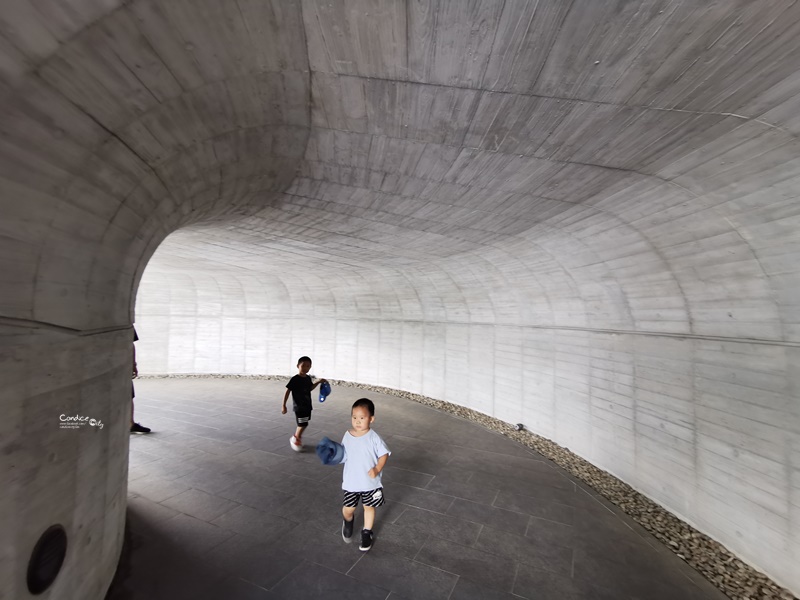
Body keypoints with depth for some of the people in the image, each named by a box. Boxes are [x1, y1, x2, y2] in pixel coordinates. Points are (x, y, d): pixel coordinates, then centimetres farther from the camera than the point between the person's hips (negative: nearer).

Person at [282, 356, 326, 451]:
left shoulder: (308, 378, 3)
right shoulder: (295, 379, -17)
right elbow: (287, 392, -13)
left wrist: (319, 382, 13)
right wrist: (284, 406, -14)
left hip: (307, 406, 7)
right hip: (299, 407, -7)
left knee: (303, 425, 15)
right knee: (303, 425, -5)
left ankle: (297, 437, 37)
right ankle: (295, 439, 19)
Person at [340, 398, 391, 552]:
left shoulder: (373, 437, -18)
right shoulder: (347, 436, -8)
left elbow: (384, 454, -12)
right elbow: (343, 455, 4)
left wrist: (377, 469, -22)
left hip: (370, 483, -2)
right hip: (351, 482, 2)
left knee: (369, 507, 16)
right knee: (347, 509, 11)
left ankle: (367, 533, 43)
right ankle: (348, 521, 47)